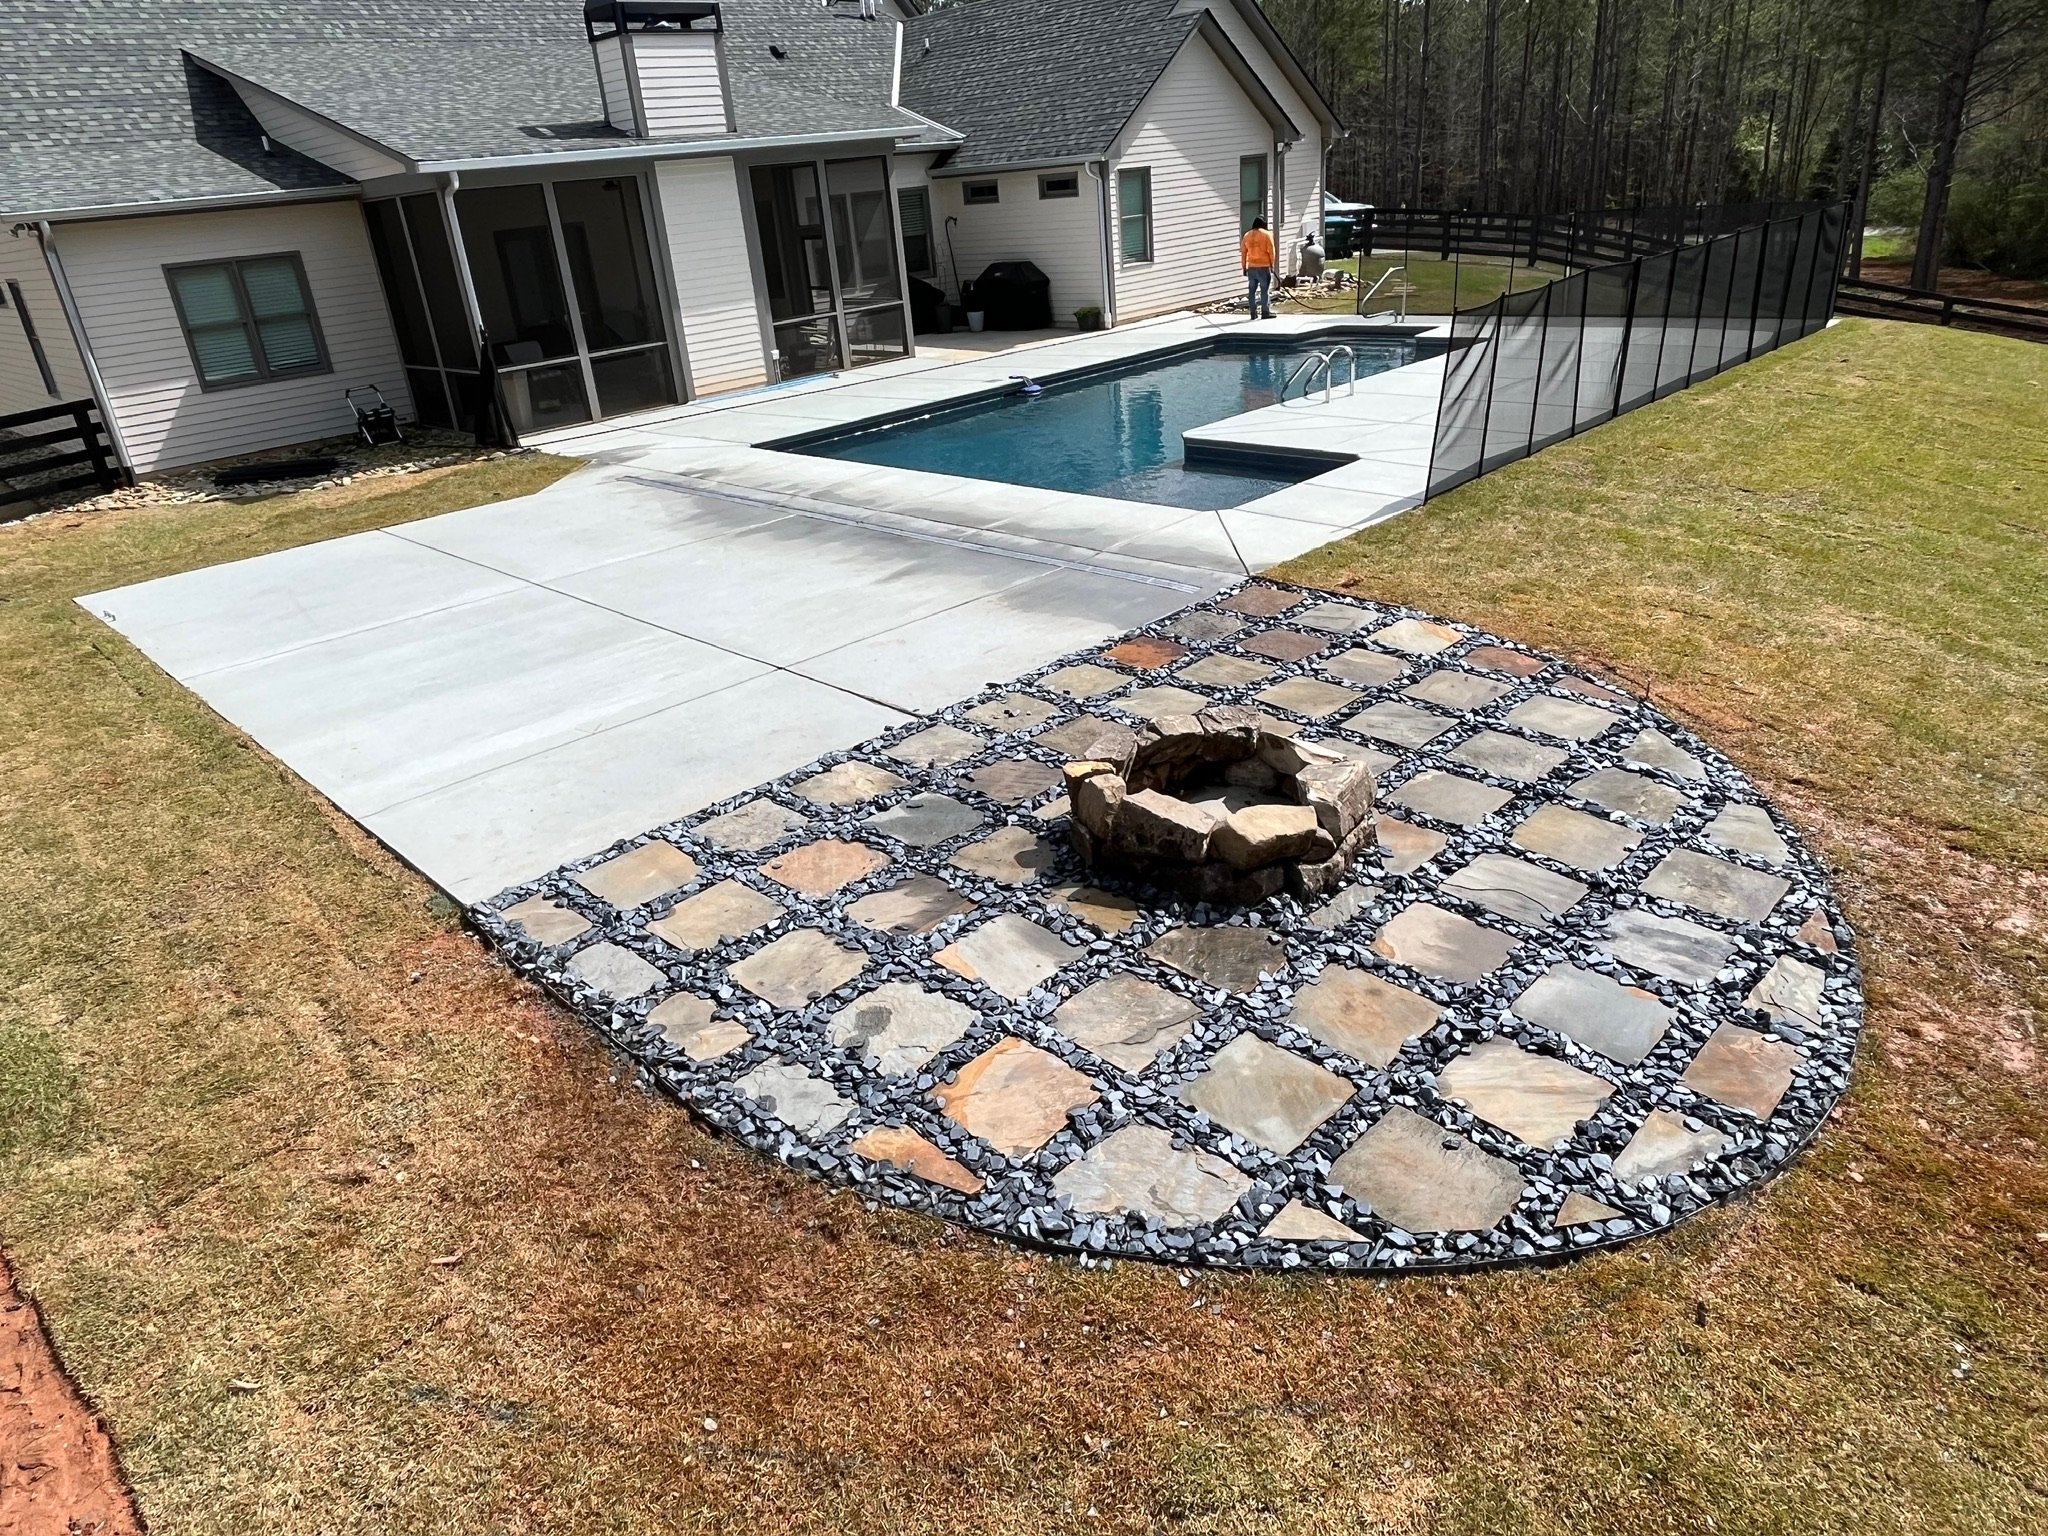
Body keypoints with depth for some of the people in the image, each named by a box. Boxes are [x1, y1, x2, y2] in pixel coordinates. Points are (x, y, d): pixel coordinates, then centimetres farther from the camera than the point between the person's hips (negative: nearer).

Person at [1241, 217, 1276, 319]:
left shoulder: (1246, 235, 7)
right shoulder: (1266, 234, -4)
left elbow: (1243, 253, 8)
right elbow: (1271, 252, -7)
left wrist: (1244, 267, 13)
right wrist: (1272, 265, 1)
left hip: (1251, 267, 3)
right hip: (1264, 266, -3)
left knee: (1252, 290, 8)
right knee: (1265, 290, 0)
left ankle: (1253, 313, 8)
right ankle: (1266, 312, 0)